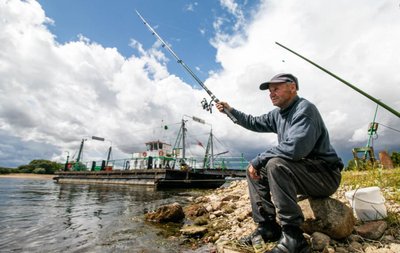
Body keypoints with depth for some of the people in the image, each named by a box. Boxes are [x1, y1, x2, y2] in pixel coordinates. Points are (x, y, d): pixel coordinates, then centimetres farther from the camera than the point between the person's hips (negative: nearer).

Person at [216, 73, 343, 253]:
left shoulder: (304, 109, -19)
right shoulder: (277, 114, 9)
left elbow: (295, 147, -34)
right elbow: (255, 123, 21)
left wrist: (258, 160, -24)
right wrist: (231, 111, 12)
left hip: (325, 175, -9)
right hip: (302, 173, 9)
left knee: (275, 164, -33)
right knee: (254, 170, 3)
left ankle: (293, 237, -23)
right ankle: (268, 227, 4)